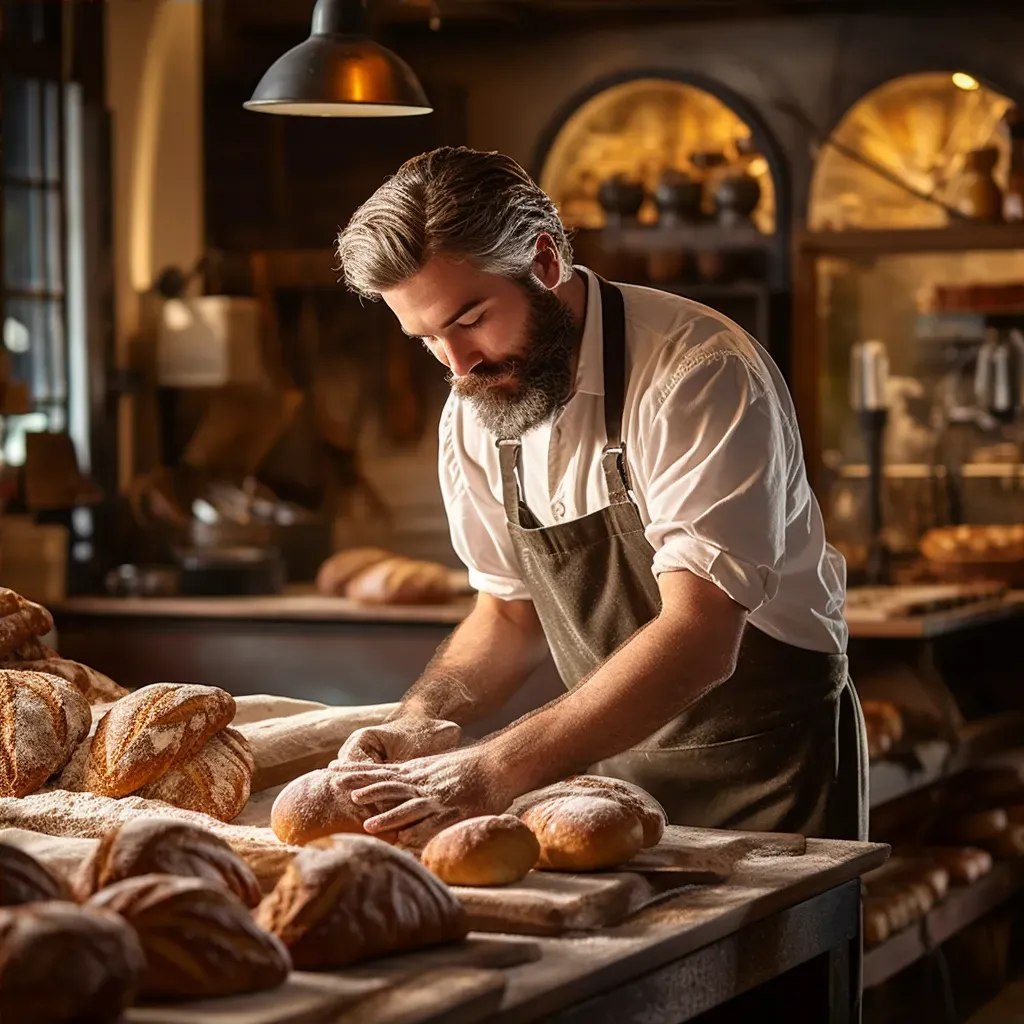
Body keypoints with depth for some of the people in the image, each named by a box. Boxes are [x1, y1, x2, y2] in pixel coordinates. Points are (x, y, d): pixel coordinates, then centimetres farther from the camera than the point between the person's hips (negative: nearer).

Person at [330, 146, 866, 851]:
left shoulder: (702, 375, -23)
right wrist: (424, 719, -8)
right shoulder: (474, 415, -1)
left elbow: (697, 639, -30)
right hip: (616, 760, 5)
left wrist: (496, 772, -36)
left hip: (764, 767, -5)